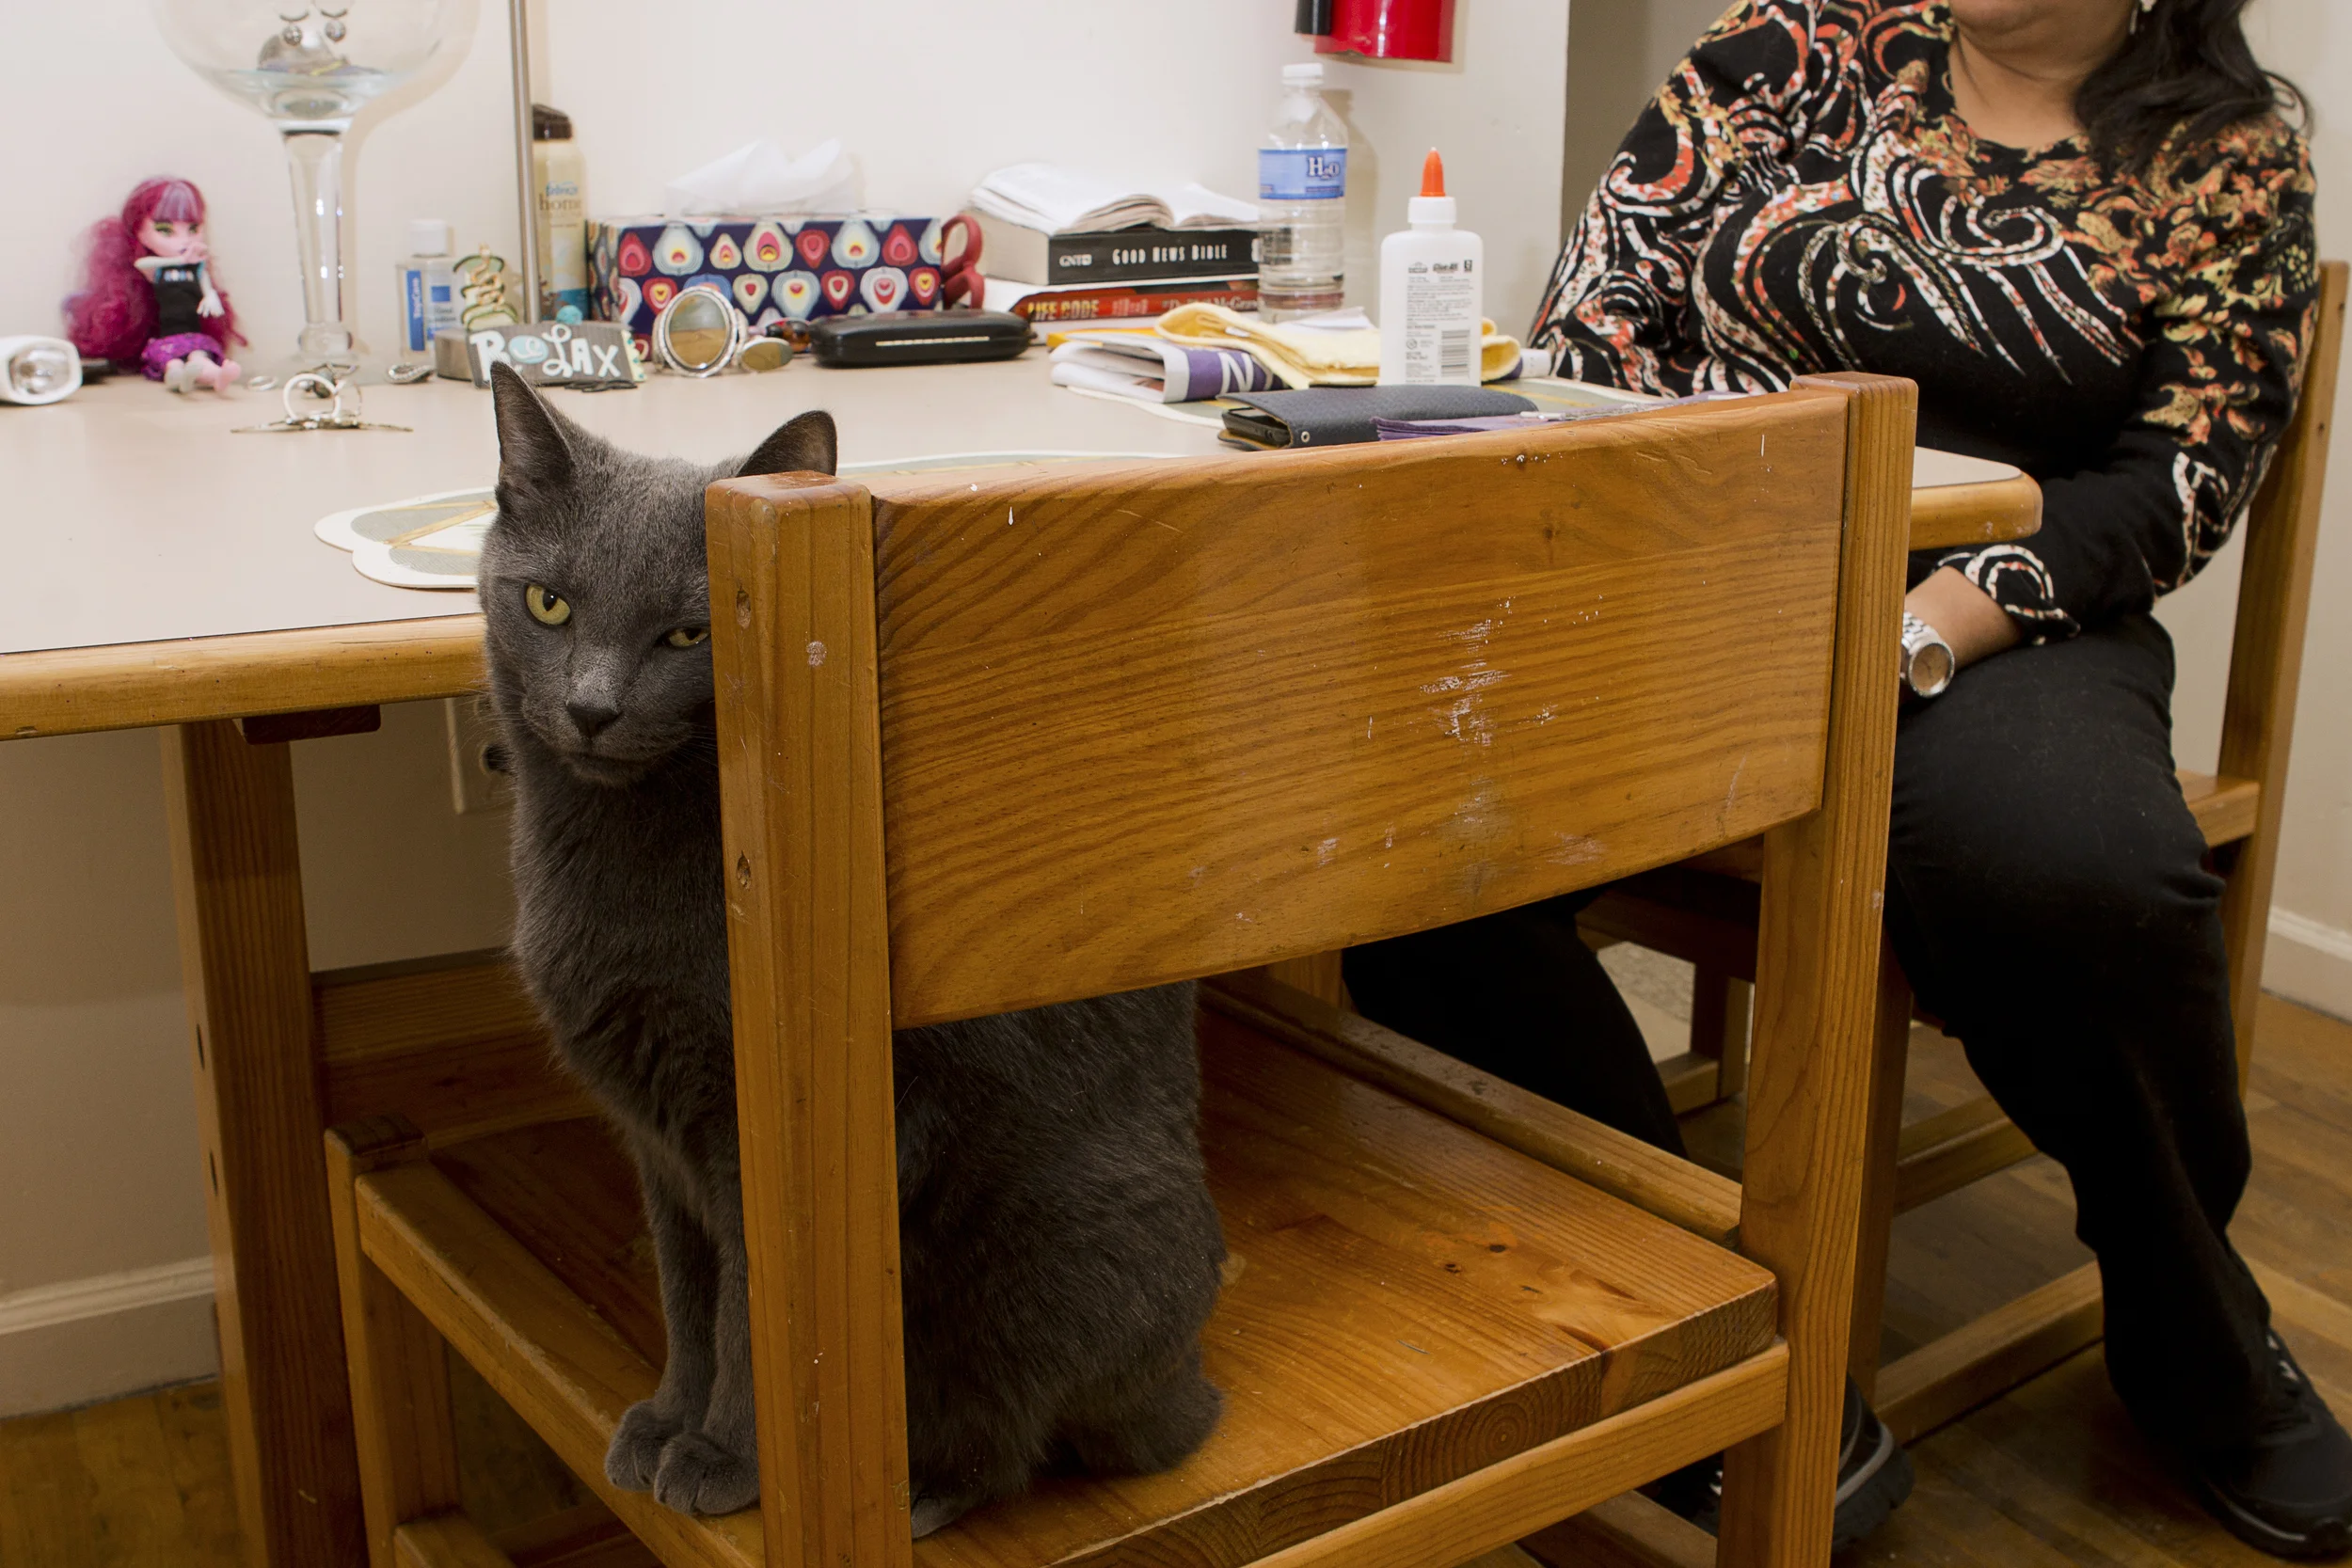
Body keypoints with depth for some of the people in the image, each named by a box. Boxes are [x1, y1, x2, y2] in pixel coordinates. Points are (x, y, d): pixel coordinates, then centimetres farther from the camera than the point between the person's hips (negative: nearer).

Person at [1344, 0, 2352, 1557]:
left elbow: (2186, 469, -2)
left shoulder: (2227, 161, 8)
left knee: (2081, 871, -36)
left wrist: (1925, 632, -18)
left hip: (1987, 618, -1)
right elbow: (1604, 292, 7)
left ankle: (2197, 1349, -3)